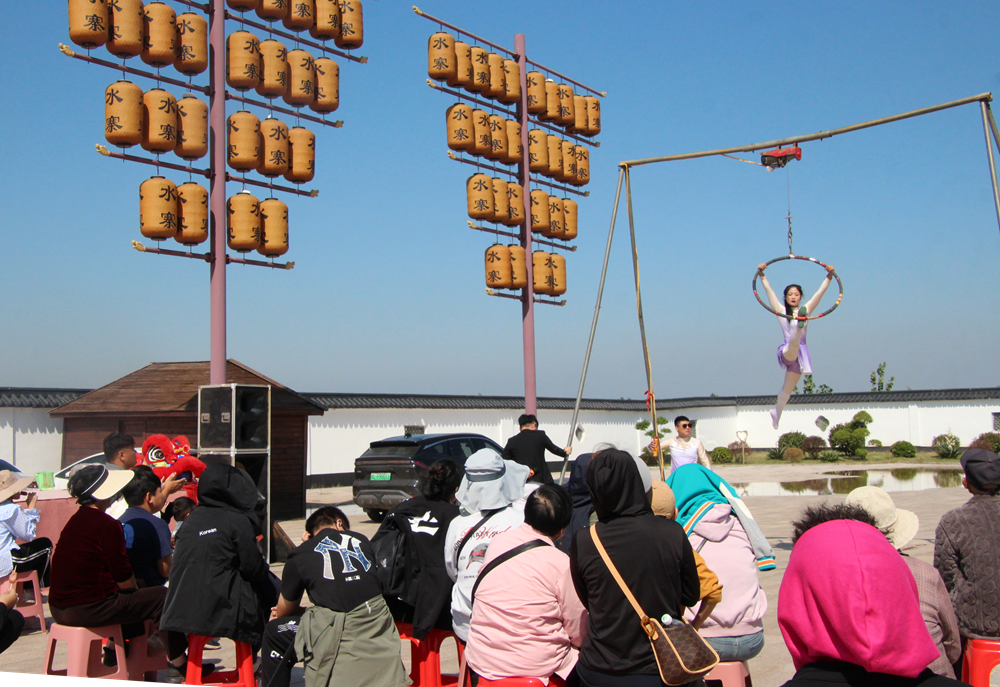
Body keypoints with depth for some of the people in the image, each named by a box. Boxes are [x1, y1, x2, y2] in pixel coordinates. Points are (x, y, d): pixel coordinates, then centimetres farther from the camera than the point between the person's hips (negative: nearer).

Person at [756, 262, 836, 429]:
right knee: (794, 346, -41)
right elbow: (768, 290, -2)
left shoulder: (806, 310, 10)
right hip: (787, 352, -3)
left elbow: (820, 292, 2)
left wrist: (829, 276, -6)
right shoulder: (781, 310, 5)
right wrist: (762, 275, -12)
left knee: (788, 389, 12)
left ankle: (776, 412, 33)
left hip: (800, 354, 3)